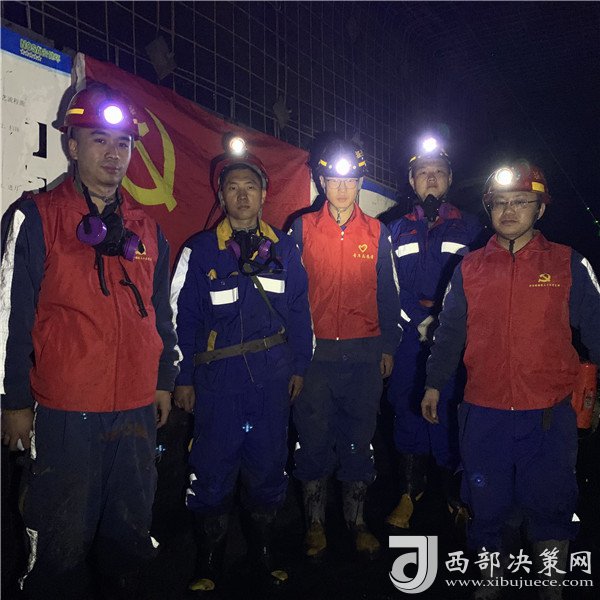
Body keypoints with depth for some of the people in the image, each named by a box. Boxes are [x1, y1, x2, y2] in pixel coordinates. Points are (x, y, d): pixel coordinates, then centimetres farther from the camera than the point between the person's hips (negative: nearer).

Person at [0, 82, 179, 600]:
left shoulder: (147, 230, 10)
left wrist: (165, 380, 14)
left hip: (138, 412, 5)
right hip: (64, 416, -4)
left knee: (132, 533, 18)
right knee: (61, 542, 9)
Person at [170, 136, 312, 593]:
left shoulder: (284, 249, 6)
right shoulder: (200, 251, 1)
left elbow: (300, 312, 9)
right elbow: (184, 317, 1)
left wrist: (299, 367, 6)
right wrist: (183, 378, 0)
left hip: (273, 376, 2)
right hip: (217, 378, -1)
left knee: (268, 464, 12)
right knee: (213, 468, 5)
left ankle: (263, 550, 34)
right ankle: (209, 562, 27)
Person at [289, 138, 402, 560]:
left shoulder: (377, 232, 6)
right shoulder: (302, 229, 2)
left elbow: (387, 292, 10)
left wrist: (389, 345, 7)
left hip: (365, 352, 1)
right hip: (315, 350, -1)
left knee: (359, 437, 9)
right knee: (314, 436, 6)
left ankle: (357, 521, 27)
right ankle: (315, 523, 24)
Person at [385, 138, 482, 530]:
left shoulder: (470, 227, 8)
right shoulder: (398, 230, 12)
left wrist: (442, 322, -11)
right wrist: (418, 320, -8)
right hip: (409, 338, 2)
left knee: (451, 413, -1)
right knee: (408, 410, 5)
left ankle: (456, 494, 17)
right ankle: (410, 492, 20)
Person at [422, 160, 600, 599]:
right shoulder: (470, 268, 5)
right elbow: (450, 331, 10)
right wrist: (434, 383, 12)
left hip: (550, 413, -1)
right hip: (484, 412, 1)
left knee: (550, 505, 12)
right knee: (487, 505, 14)